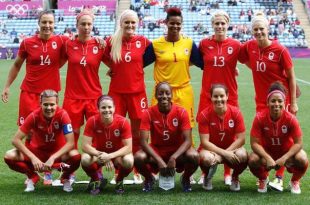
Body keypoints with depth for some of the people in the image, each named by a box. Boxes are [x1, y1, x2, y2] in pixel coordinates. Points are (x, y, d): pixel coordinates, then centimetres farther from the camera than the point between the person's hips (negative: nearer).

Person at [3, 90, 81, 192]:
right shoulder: (34, 116, -20)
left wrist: (52, 158, -35)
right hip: (37, 150, 1)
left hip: (58, 151, -1)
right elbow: (16, 140, -20)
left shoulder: (62, 115, -23)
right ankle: (32, 176, 7)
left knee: (76, 156, -34)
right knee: (9, 157, -23)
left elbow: (70, 143, -25)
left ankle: (65, 178, 2)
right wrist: (33, 158, -30)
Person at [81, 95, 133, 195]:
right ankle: (95, 180, 2)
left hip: (117, 155, 0)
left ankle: (119, 181, 2)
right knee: (85, 159, -32)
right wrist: (101, 155, -36)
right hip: (98, 155, 1)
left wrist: (110, 156, -36)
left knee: (129, 161, -34)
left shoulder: (123, 122, -22)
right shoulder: (92, 121, -20)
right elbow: (85, 145, -21)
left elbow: (128, 147, -23)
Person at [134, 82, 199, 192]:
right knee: (138, 158, -31)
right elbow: (144, 141, -20)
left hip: (177, 150, 0)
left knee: (194, 156, -32)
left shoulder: (181, 112, -14)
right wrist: (159, 160, -32)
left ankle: (186, 178, 4)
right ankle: (149, 178, 5)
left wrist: (173, 158, -34)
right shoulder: (148, 113, -14)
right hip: (156, 150, 0)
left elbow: (187, 140, -19)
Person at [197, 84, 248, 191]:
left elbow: (241, 139, -13)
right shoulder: (204, 114, -14)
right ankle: (207, 178, 3)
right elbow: (205, 142, -17)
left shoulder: (236, 112, -11)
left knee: (242, 155, -33)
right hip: (211, 150, -1)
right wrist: (224, 153, -28)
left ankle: (235, 178, 4)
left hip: (231, 148, 1)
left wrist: (223, 154, -23)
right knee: (207, 158, -37)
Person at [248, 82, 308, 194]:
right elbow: (255, 143, -20)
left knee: (302, 159, -31)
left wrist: (284, 158, -30)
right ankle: (263, 180, 8)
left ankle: (295, 181, 7)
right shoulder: (260, 118, -22)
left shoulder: (291, 118, -22)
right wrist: (268, 158, -32)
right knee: (252, 160, -31)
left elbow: (298, 143, -18)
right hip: (266, 152, 0)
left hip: (287, 151, 0)